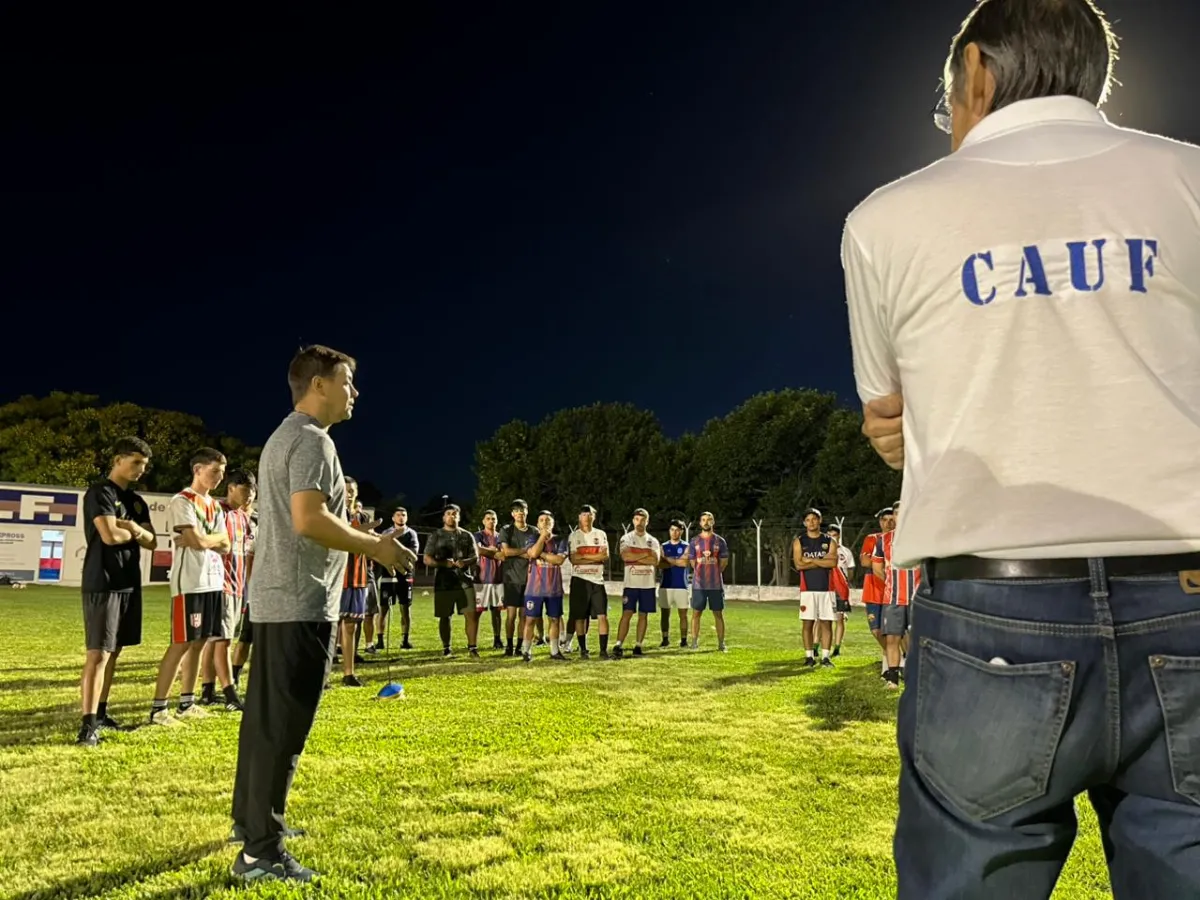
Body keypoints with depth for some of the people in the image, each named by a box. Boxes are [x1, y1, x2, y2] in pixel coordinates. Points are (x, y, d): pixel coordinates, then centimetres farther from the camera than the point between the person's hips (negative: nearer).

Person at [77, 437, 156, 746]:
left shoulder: (137, 500, 17)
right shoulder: (100, 493, -7)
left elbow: (152, 542, 12)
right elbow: (110, 535, -20)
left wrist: (133, 528, -8)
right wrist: (136, 531, 0)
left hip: (129, 584, 8)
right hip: (103, 585, -8)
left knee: (114, 650, 11)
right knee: (98, 652, -11)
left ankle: (101, 712, 20)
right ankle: (89, 723, -11)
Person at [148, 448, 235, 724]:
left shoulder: (215, 505, 17)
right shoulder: (182, 501, -8)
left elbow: (225, 546, 10)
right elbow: (197, 541, -19)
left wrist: (205, 539, -9)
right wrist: (216, 538, 0)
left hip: (213, 581, 8)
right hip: (190, 583, -8)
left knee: (199, 641, 11)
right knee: (181, 643, -7)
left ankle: (186, 702, 19)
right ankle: (158, 707, -1)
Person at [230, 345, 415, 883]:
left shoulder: (282, 437, 18)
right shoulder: (312, 440, -14)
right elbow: (309, 520, -25)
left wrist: (363, 543, 22)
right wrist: (375, 546, -16)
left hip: (274, 599, 11)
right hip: (300, 604, -11)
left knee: (264, 715, 18)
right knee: (283, 726, -5)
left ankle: (250, 819, 31)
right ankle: (261, 853, 2)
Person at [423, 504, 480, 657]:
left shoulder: (466, 535, 10)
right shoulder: (435, 536, 4)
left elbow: (476, 557, 8)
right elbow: (427, 559, -1)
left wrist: (465, 562, -15)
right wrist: (444, 563, -17)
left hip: (464, 581, 1)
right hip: (443, 583, -1)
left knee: (471, 614, -7)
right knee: (444, 617, 6)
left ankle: (472, 647, 2)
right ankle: (446, 648, 19)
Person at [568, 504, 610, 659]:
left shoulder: (601, 535, 8)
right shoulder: (574, 536, 2)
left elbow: (605, 557, -4)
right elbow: (574, 560, -9)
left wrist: (583, 556, -13)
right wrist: (595, 557, -13)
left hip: (597, 579, 2)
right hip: (580, 579, -2)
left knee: (602, 615, -4)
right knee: (580, 616, 2)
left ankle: (603, 649, -1)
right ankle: (583, 649, 11)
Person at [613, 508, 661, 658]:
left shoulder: (653, 540, 9)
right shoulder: (626, 538, 3)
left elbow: (656, 560, -7)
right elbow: (625, 556, -16)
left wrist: (635, 557, -11)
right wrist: (645, 554, -11)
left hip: (648, 584, 3)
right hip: (631, 583, -3)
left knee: (643, 615, 5)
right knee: (627, 613, -8)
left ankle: (638, 646, 11)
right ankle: (619, 645, -8)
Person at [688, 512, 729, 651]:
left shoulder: (720, 541, 4)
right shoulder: (694, 541, 4)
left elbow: (724, 562, 6)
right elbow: (692, 562, 6)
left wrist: (714, 574, 5)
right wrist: (702, 574, 4)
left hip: (716, 584, 0)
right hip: (698, 584, 0)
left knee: (718, 613, 3)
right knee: (696, 613, 2)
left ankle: (721, 643, 9)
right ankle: (694, 643, 9)